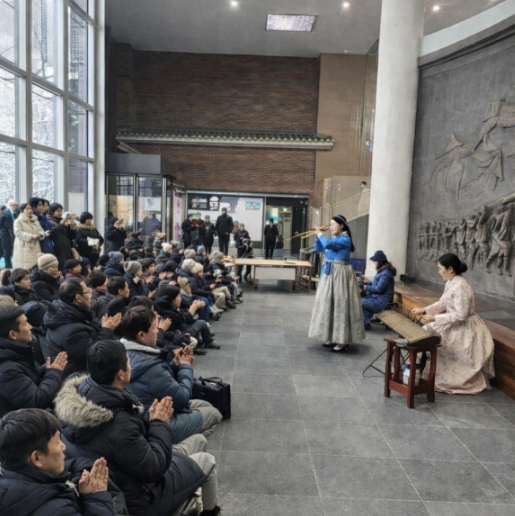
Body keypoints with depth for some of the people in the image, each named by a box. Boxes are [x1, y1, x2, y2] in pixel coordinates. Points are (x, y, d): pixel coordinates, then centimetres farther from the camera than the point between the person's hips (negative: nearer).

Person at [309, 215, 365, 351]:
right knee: (329, 304, 12)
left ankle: (343, 341, -2)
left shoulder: (345, 239, -13)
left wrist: (320, 234, -10)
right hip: (330, 273, 9)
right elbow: (319, 249, 21)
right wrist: (318, 236, 7)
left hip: (340, 275, -9)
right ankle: (333, 337, 21)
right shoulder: (333, 239, 13)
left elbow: (327, 244, -27)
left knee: (340, 305, -7)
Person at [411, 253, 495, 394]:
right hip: (456, 324, 9)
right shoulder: (451, 283, 5)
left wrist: (434, 318, -25)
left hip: (465, 329, -9)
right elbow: (442, 304, 14)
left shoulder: (460, 287, -26)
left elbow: (460, 315, -28)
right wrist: (423, 310, 4)